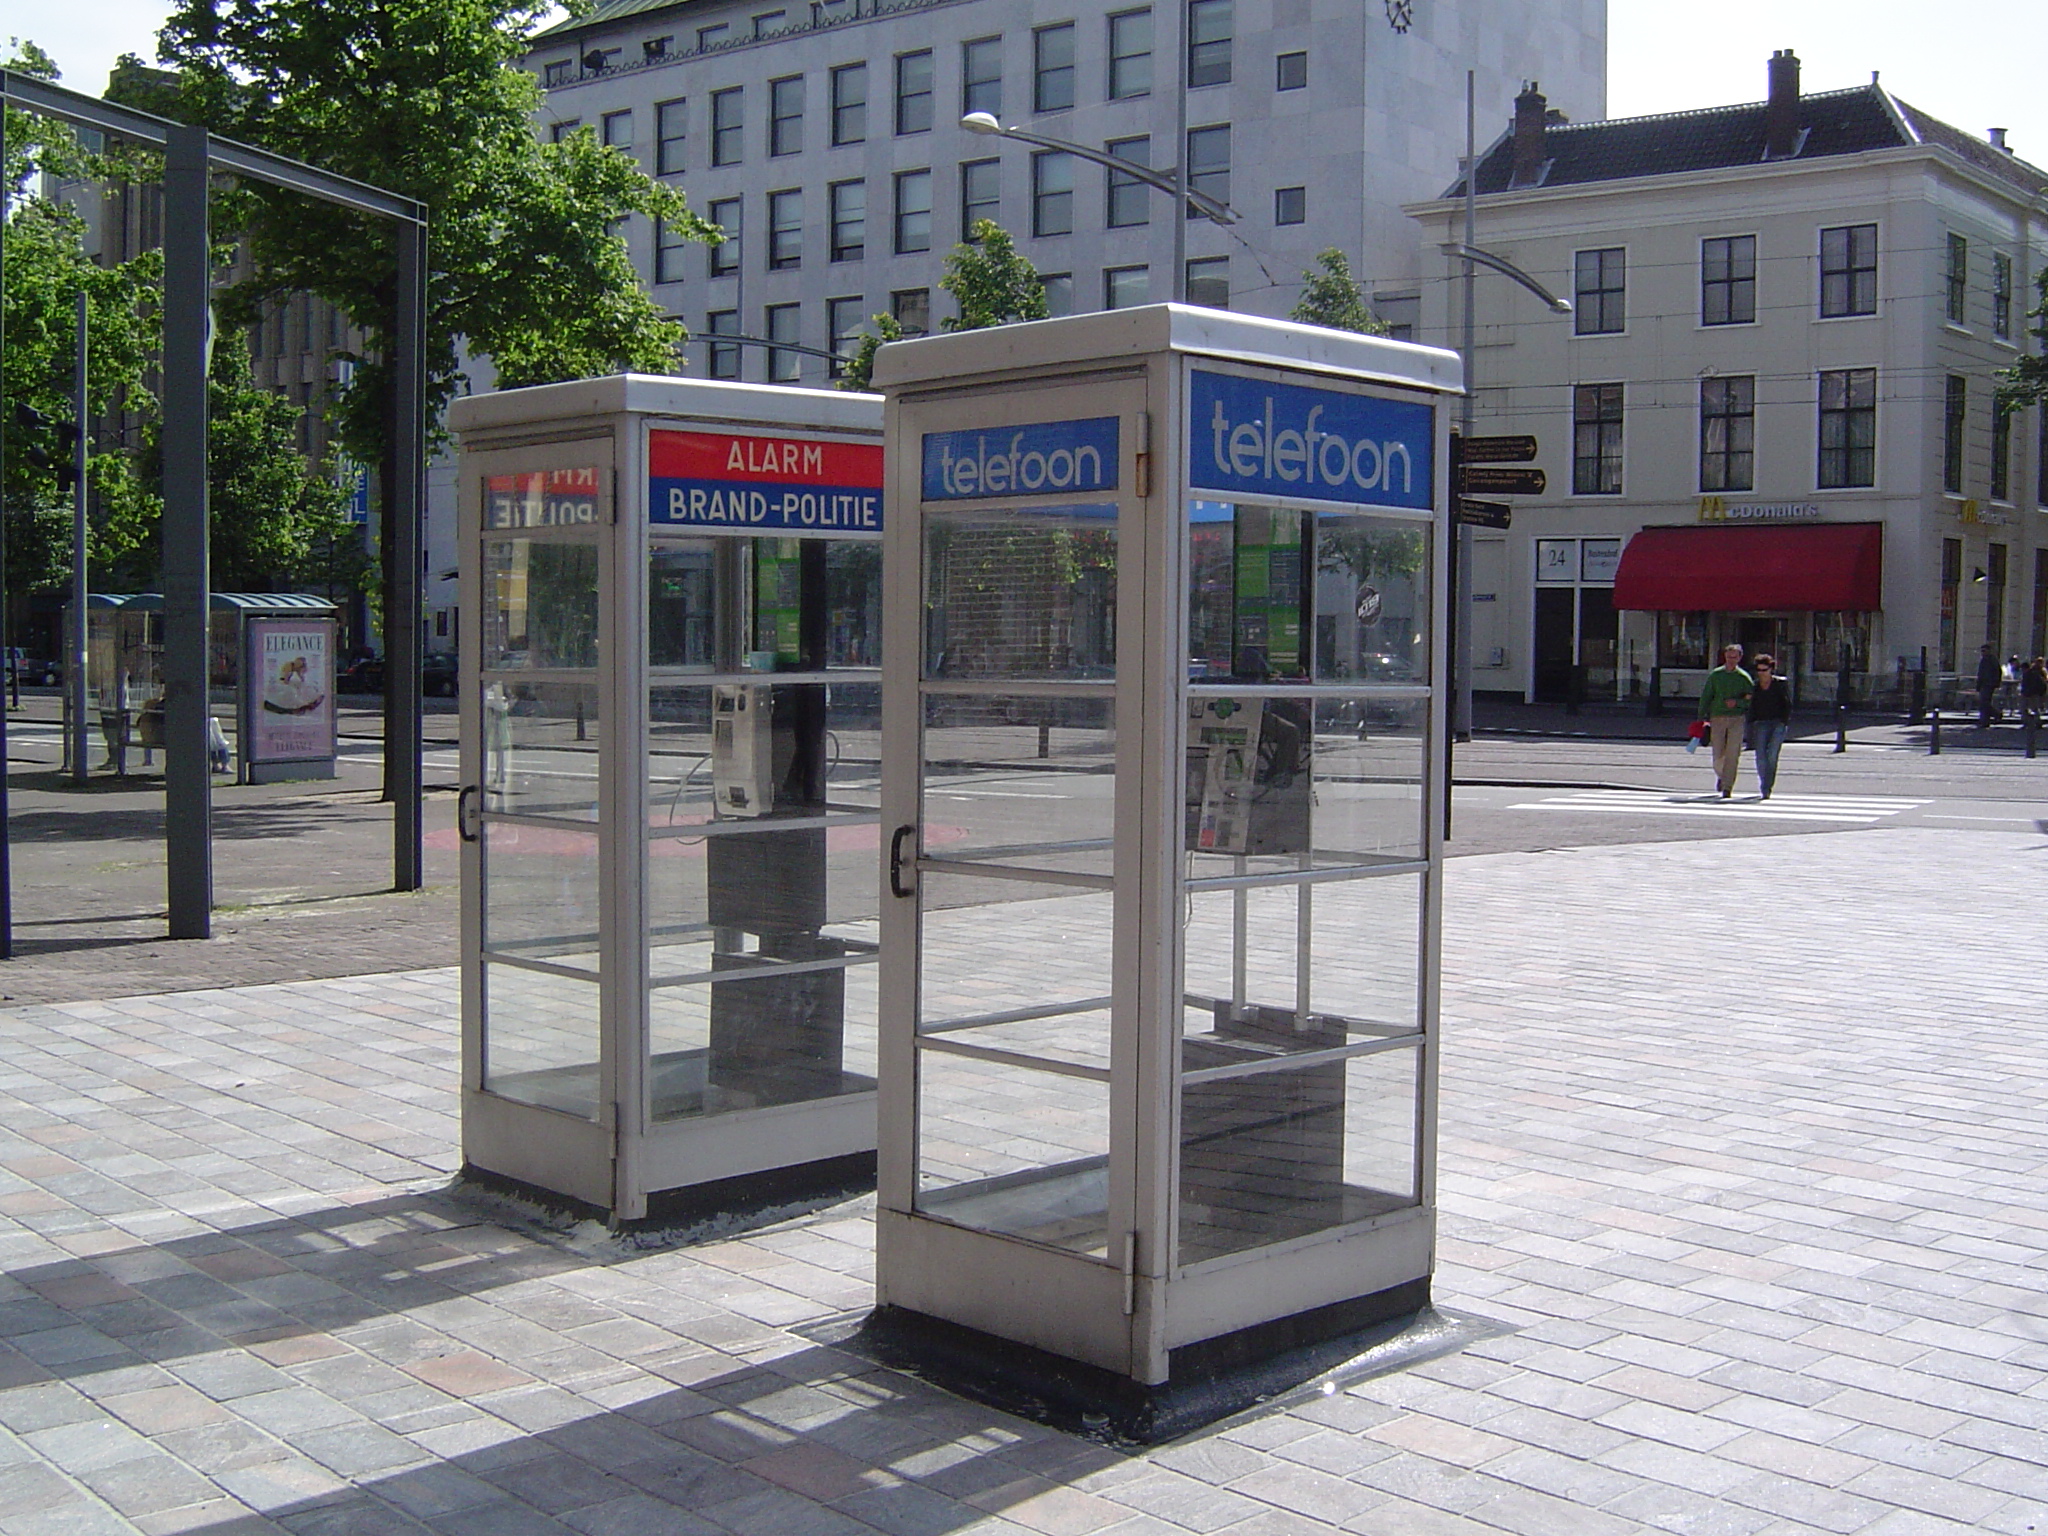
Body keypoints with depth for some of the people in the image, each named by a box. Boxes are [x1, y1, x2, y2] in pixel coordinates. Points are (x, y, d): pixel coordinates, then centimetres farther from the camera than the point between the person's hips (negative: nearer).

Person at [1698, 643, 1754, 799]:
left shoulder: (1744, 678, 5)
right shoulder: (1715, 675, 7)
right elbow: (1705, 697, 7)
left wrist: (1737, 702, -14)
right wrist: (1702, 718, 0)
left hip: (1737, 718, -1)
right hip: (1717, 718, 1)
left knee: (1732, 754, -9)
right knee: (1718, 754, 2)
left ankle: (1727, 787, -6)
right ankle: (1720, 776, 33)